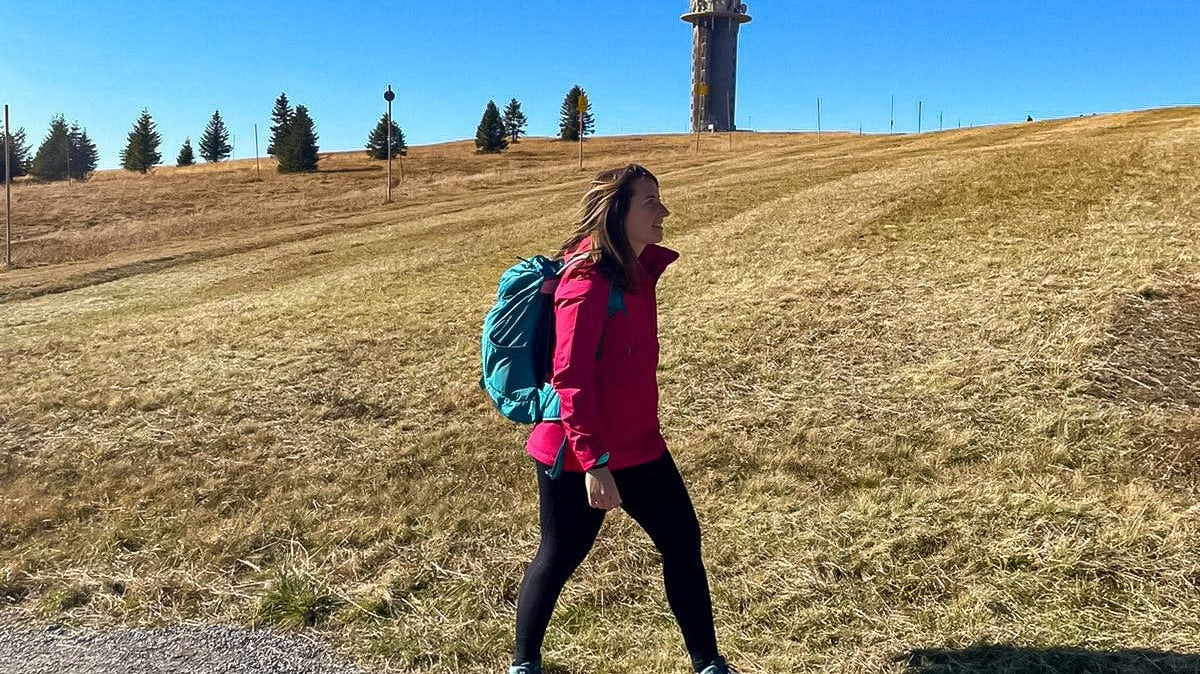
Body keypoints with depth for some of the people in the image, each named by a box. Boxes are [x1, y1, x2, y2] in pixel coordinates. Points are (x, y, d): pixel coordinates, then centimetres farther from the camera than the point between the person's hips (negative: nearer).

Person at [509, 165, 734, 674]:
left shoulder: (638, 269, 4)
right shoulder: (589, 280, -21)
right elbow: (571, 378, -24)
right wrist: (593, 462, -26)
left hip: (639, 445, 8)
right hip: (579, 456, -8)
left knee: (683, 544, 13)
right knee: (559, 558, 9)